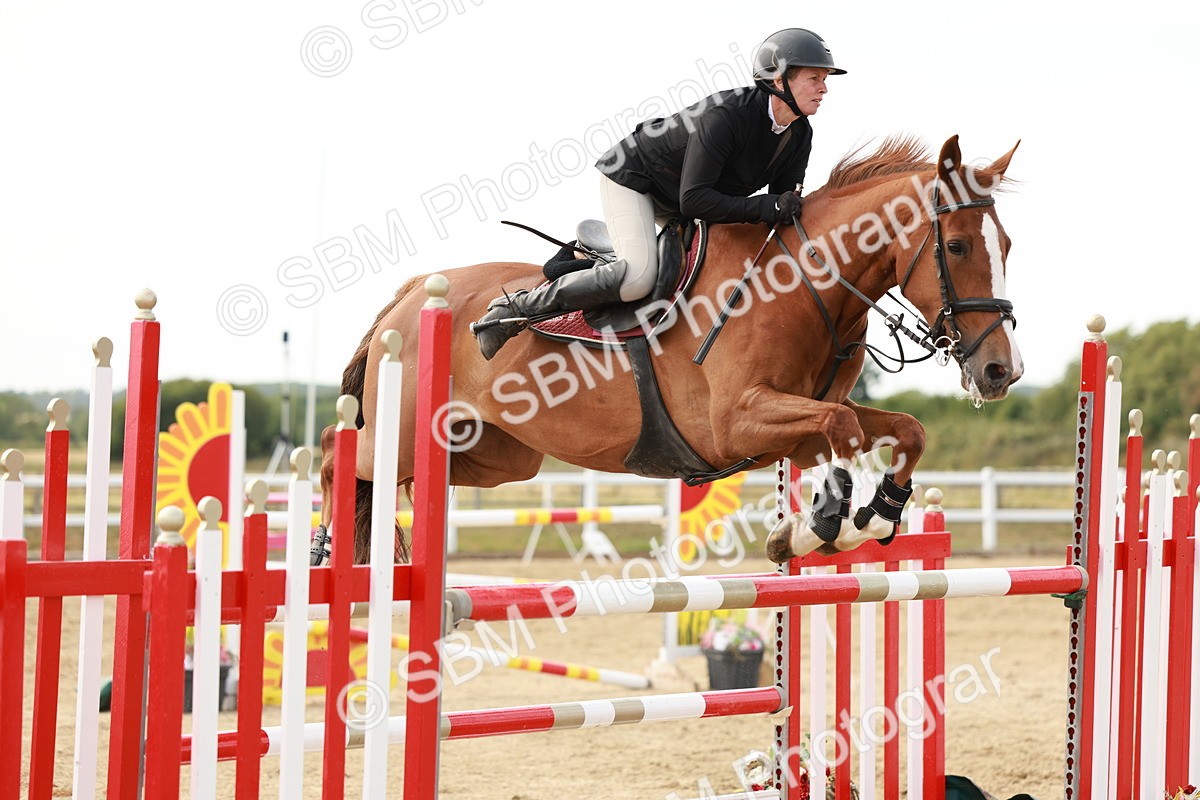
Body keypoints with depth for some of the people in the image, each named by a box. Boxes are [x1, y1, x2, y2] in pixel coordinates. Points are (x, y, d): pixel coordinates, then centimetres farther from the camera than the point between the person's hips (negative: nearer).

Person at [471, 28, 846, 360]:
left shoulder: (799, 136, -9)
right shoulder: (726, 115, -34)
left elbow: (786, 199, 1)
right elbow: (693, 200, -38)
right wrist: (765, 208, -41)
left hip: (674, 202, 9)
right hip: (631, 175, -9)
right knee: (638, 277, -28)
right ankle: (514, 310, -17)